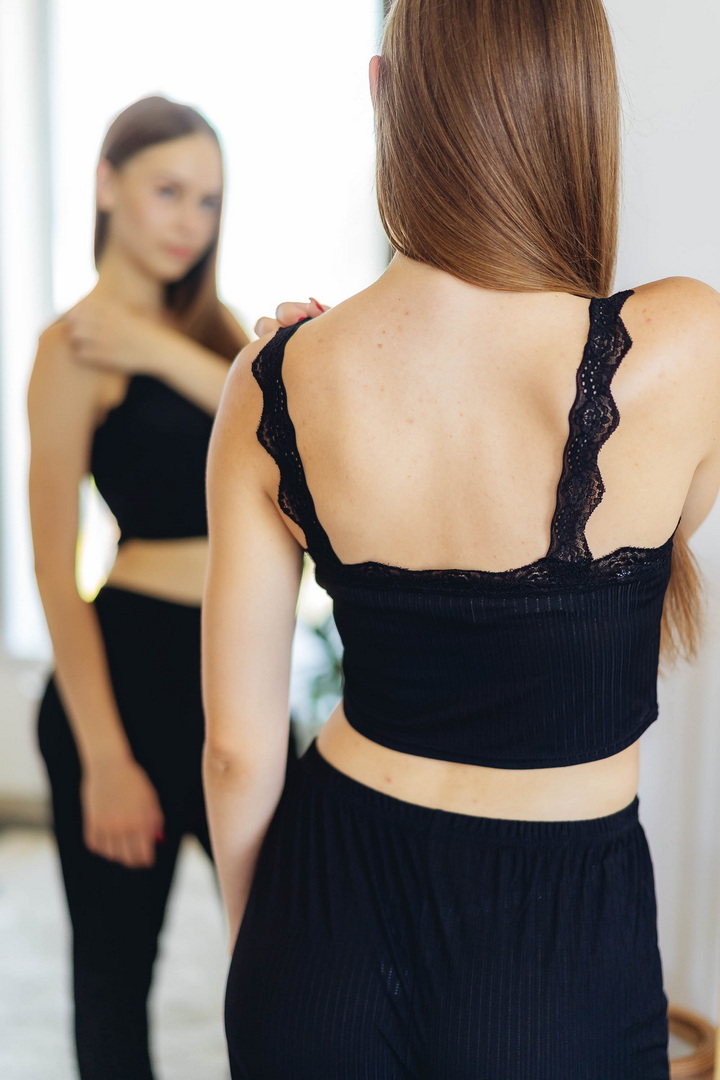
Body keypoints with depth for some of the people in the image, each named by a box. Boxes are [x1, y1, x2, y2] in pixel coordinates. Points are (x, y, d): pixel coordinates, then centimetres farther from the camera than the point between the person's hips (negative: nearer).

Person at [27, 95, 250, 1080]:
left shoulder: (208, 326, 13)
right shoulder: (76, 348, -8)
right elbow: (55, 570, -13)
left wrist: (162, 350, -16)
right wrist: (105, 758, -16)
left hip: (239, 667, 6)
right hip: (129, 666, -6)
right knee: (116, 967, 9)